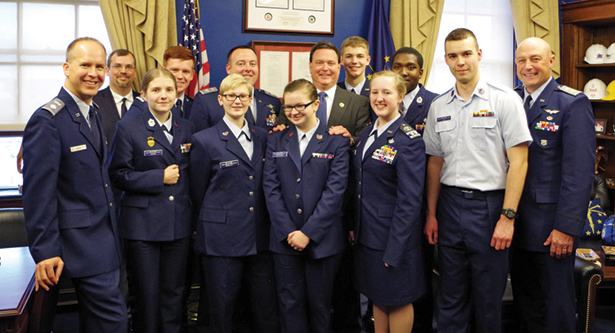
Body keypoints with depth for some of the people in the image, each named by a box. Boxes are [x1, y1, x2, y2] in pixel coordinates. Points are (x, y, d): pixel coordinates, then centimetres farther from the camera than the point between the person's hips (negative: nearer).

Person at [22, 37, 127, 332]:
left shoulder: (93, 114, 13)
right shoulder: (47, 120, -15)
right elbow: (38, 191, -18)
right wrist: (45, 251, -19)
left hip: (103, 238, 9)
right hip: (80, 241, -9)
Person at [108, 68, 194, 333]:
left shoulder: (187, 129, 11)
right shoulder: (128, 128, -2)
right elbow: (118, 175, -6)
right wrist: (160, 178, -13)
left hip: (179, 224, 4)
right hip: (142, 224, -3)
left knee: (174, 293, 10)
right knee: (146, 295, 3)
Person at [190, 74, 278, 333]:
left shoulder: (263, 137, 11)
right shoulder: (205, 141, -2)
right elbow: (198, 193, 3)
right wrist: (214, 219, 8)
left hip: (261, 238, 4)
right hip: (222, 239, -3)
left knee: (267, 308, 7)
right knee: (222, 307, 5)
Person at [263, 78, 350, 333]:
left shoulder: (335, 142, -1)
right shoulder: (276, 141, 8)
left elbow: (335, 191, -8)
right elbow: (271, 188, 1)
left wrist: (308, 232, -13)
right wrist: (288, 232, -9)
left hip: (322, 239, -2)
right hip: (284, 238, 2)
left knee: (319, 303, 8)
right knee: (290, 302, 7)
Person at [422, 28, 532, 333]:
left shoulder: (505, 100, -5)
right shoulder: (438, 107, 9)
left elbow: (518, 161, -8)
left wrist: (507, 217, -14)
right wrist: (431, 214, 9)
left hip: (489, 205, -4)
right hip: (450, 203, 4)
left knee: (489, 297, 6)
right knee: (450, 297, 11)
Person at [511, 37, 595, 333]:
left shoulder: (573, 103, -8)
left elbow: (580, 171, -13)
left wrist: (566, 227, -18)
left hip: (552, 226, -5)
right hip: (514, 221, 5)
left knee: (556, 308, 6)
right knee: (525, 302, 16)